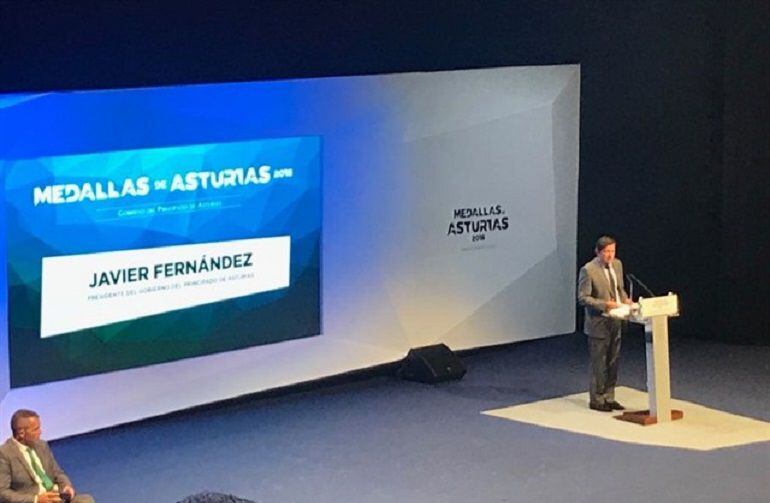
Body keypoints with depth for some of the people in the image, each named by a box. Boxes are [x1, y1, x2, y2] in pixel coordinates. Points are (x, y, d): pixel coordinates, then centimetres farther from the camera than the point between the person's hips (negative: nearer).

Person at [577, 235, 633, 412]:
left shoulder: (617, 264, 6)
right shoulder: (588, 270, -16)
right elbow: (583, 298, -16)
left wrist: (625, 299, -2)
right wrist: (605, 304, -24)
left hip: (615, 321, 7)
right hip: (599, 323, -7)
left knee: (613, 363, 13)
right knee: (599, 364, 1)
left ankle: (609, 398, 23)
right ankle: (596, 400, 12)